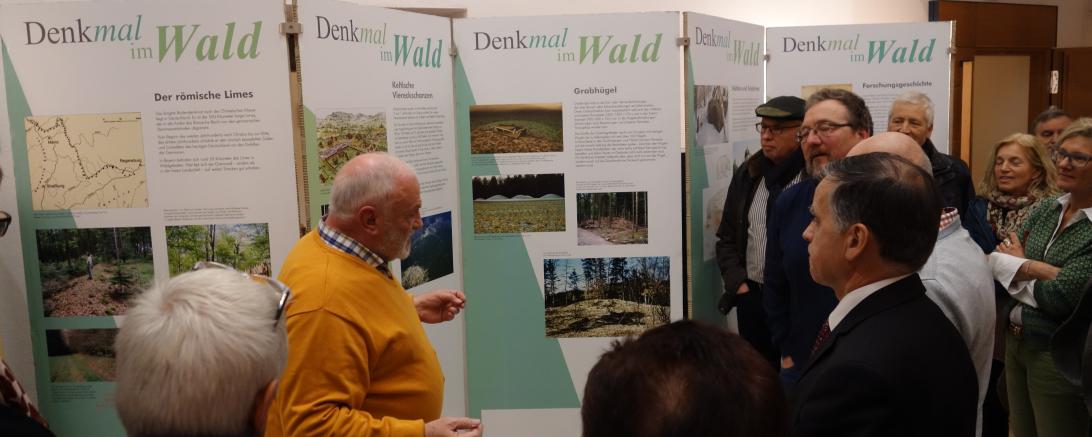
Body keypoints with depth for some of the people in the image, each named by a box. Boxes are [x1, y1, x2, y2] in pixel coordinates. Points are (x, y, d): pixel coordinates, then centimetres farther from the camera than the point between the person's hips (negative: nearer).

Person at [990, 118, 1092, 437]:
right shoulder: (1045, 209, 3)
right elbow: (994, 260, -5)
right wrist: (1037, 269, -22)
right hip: (1016, 341, 6)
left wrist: (1017, 267, -7)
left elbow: (1061, 297, -23)